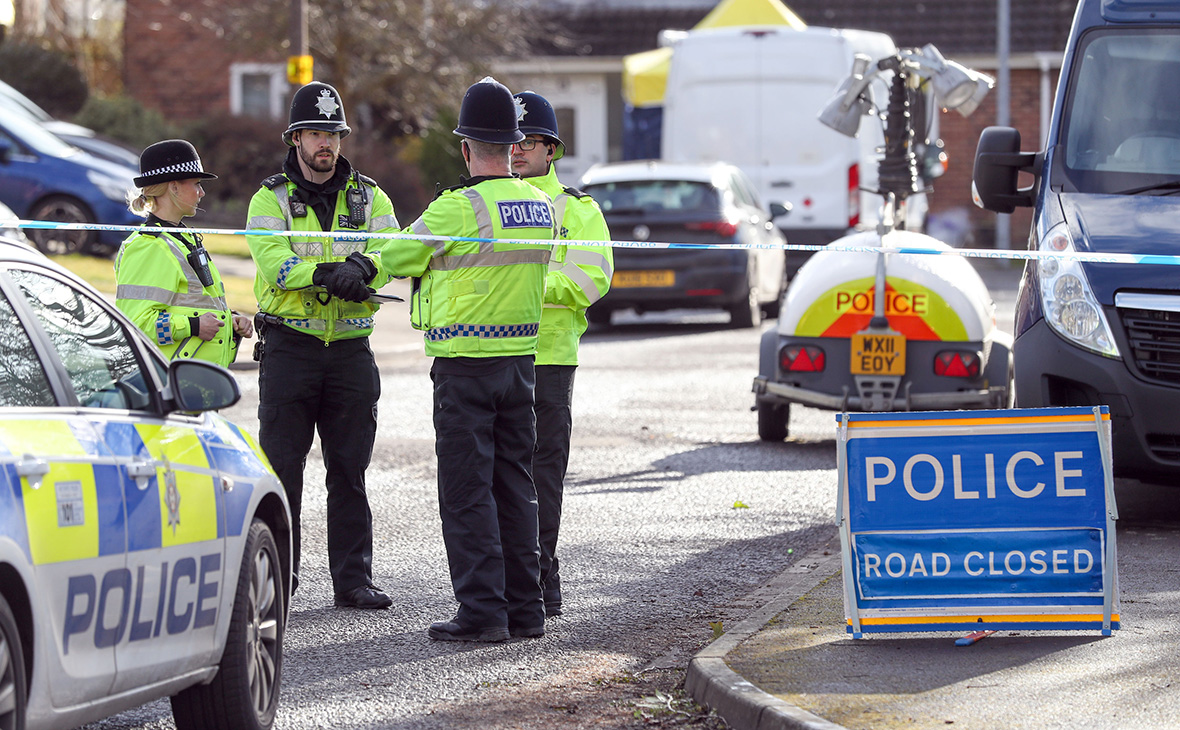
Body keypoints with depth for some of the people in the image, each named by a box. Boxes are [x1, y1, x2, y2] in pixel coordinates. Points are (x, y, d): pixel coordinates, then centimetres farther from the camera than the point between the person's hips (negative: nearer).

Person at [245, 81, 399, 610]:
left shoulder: (368, 198, 11)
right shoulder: (270, 200, 2)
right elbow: (275, 263, -15)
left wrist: (363, 266, -29)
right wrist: (328, 274, -31)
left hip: (350, 349, 2)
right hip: (289, 345, -2)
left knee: (349, 471, 5)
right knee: (282, 467, -1)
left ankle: (353, 579, 9)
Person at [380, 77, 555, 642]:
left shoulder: (457, 208, -15)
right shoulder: (542, 208, 6)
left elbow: (395, 258, -4)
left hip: (464, 364, -7)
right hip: (521, 356, 7)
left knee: (466, 490, -3)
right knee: (514, 484, 12)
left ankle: (483, 610, -5)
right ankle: (525, 608, 14)